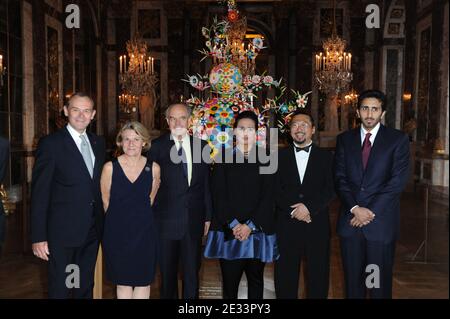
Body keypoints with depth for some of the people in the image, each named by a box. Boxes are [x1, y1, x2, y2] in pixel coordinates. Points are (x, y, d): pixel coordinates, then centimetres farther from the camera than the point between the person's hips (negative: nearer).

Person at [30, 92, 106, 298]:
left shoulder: (98, 143, 8)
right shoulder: (50, 144, -10)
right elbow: (39, 193, -12)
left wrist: (102, 223, 8)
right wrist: (38, 237, -15)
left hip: (92, 231, 5)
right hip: (63, 232, -5)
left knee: (86, 288, 19)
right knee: (60, 289, 8)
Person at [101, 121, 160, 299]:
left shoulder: (153, 168, -2)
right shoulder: (110, 167, -7)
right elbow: (105, 201, 4)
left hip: (144, 231, 1)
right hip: (117, 231, -1)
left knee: (143, 281, 8)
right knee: (123, 282, 9)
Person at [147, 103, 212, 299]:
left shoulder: (201, 146, 4)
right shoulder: (157, 147, -4)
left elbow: (206, 184, 7)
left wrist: (208, 216, 7)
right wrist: (150, 217, -7)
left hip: (194, 220, 2)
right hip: (166, 221, -2)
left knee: (192, 273, 11)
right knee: (167, 273, 13)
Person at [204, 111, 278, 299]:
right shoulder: (223, 160, 7)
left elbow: (268, 196, -2)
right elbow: (219, 196, 0)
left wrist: (250, 225, -10)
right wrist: (234, 224, -11)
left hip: (257, 231, 0)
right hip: (229, 232, 0)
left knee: (256, 281, 12)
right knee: (229, 283, 4)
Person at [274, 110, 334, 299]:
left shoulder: (326, 157, 7)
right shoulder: (280, 156, 9)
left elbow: (330, 189, -2)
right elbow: (275, 190, 1)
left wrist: (309, 207, -15)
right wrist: (293, 210, -11)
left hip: (317, 226, 0)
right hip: (286, 226, 1)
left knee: (318, 277, 7)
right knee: (285, 278, 6)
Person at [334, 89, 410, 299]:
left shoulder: (398, 139, 1)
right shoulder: (344, 139, 9)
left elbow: (397, 181, -7)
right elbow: (339, 178, 3)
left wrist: (371, 211, -12)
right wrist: (355, 208, -11)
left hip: (381, 221, -2)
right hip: (350, 220, 2)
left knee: (380, 282, 7)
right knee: (352, 279, 12)